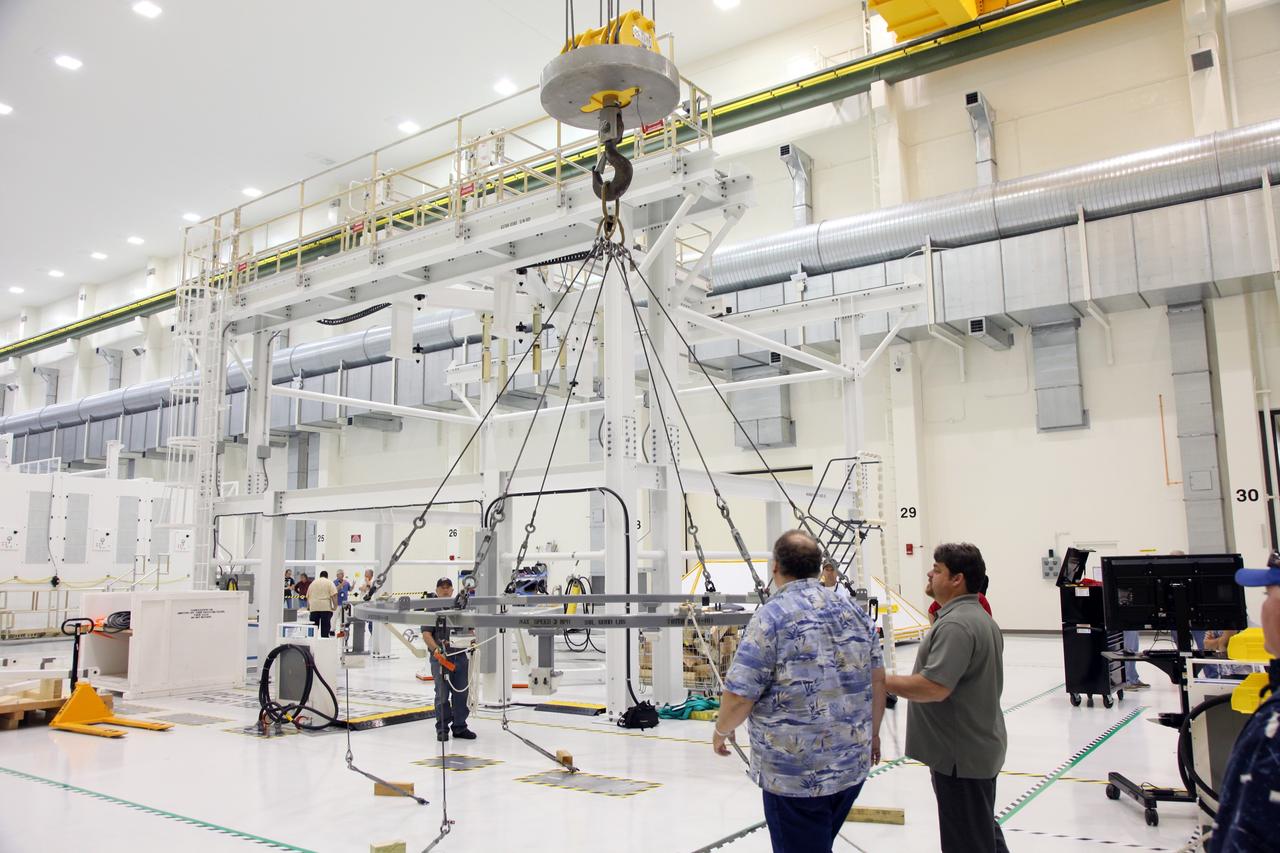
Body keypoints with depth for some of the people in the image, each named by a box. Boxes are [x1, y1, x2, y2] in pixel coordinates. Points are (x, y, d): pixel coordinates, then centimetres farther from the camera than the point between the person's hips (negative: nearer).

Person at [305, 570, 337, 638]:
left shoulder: (312, 583, 19)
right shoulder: (329, 582, 5)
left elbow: (308, 596, 21)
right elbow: (334, 595, -7)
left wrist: (308, 607, 31)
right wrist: (335, 606, -5)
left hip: (314, 607, 4)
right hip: (326, 608, -4)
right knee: (325, 628, -3)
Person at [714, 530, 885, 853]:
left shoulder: (771, 616, -15)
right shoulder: (853, 612, 4)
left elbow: (739, 698, -17)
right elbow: (877, 680, 9)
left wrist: (722, 731, 2)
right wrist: (872, 732, 23)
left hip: (796, 775, -6)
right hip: (853, 765, 6)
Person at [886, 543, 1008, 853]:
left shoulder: (956, 625, -23)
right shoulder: (981, 618, 12)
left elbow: (934, 688, -30)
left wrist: (882, 681, -22)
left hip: (961, 756, -11)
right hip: (979, 748, 11)